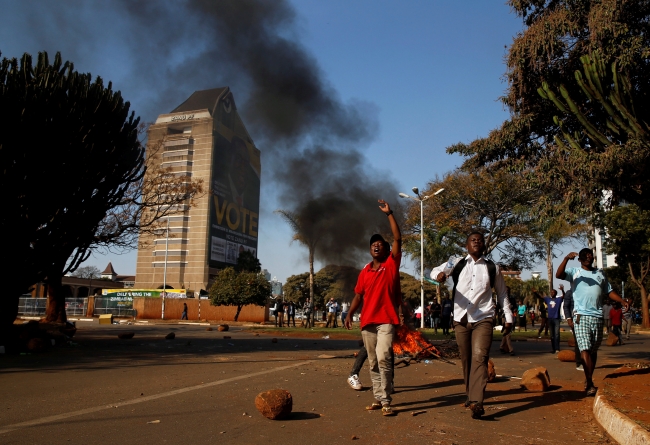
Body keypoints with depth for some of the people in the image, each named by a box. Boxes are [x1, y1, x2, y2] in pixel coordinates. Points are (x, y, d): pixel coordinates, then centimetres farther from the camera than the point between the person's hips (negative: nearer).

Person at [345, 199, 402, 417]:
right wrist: (350, 314, 6)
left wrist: (389, 213, -10)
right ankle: (378, 399, 19)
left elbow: (398, 238, -8)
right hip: (367, 321, 5)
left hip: (386, 320, -5)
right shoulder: (364, 272, 12)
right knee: (373, 363, 10)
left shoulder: (392, 264, 2)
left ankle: (386, 402, -8)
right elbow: (358, 294, 16)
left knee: (383, 358, -16)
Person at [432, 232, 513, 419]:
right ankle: (470, 395, 27)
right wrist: (439, 274, -27)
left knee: (480, 357, -16)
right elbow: (435, 270, -2)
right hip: (461, 319, 2)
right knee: (466, 359, 10)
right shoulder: (457, 264, 5)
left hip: (483, 319, -1)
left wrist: (508, 317, 11)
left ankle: (476, 402, -20)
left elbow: (502, 293, 15)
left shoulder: (492, 268, 6)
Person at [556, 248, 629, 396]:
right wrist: (566, 259, -25)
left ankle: (588, 380, 21)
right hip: (581, 316, -4)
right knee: (585, 349, -14)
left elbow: (609, 291, 20)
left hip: (597, 316, 5)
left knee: (594, 350, 9)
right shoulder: (574, 272, 6)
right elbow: (558, 275, -13)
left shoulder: (600, 273, 19)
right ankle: (590, 384, -15)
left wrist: (622, 301, 2)